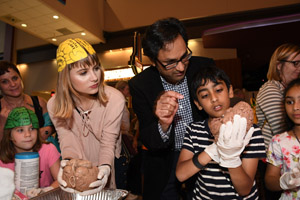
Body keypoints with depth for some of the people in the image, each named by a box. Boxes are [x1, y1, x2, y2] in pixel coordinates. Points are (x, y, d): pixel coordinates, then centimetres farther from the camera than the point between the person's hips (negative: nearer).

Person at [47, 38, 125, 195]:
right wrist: (68, 162, -38)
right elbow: (68, 142, -17)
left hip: (108, 166, -1)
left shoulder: (115, 99, -28)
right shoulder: (55, 105, -18)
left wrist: (105, 167, -39)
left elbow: (108, 143, -22)